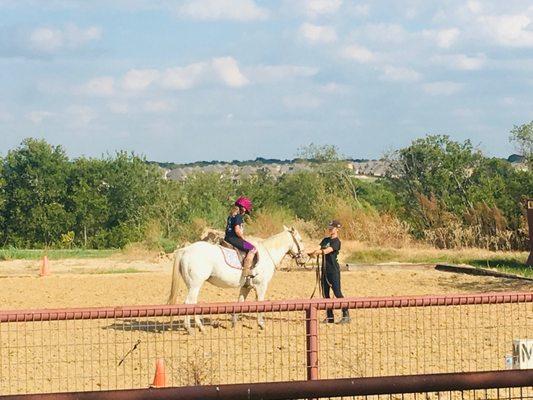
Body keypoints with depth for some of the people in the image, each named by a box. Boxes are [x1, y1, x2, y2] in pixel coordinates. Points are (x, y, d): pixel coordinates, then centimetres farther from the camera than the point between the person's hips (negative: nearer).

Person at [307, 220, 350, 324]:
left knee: (337, 293, -10)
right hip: (325, 270, 8)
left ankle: (346, 316, -8)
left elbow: (328, 250, -22)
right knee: (325, 294, 8)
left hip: (333, 270, -8)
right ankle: (329, 317, 14)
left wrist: (319, 252, -35)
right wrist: (312, 253, -15)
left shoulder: (336, 241, -8)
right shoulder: (325, 240, 16)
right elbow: (318, 248, 5)